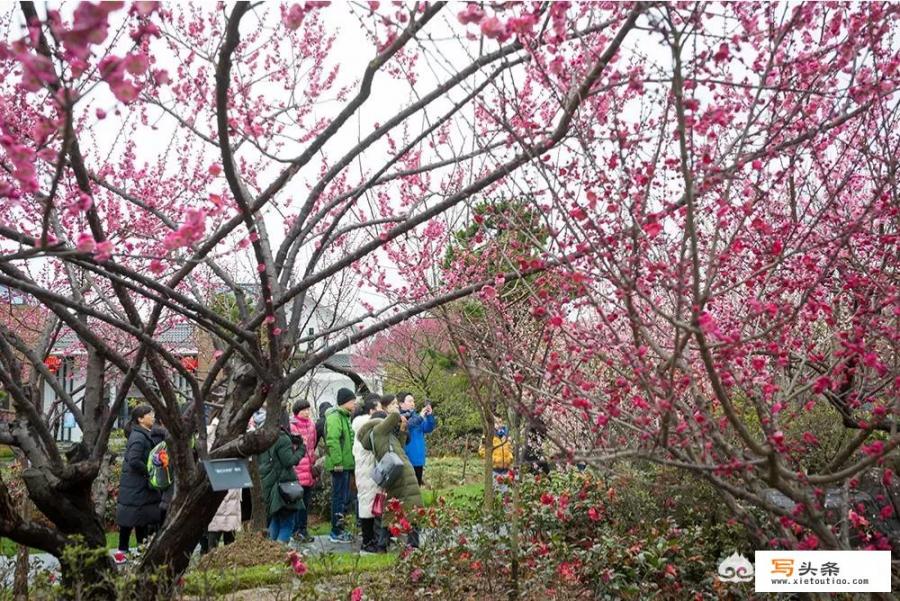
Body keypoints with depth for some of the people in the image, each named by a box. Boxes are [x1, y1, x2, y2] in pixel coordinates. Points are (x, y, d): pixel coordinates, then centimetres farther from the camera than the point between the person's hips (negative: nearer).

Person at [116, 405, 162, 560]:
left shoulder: (145, 435, 12)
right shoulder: (138, 438, -19)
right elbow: (134, 461, -26)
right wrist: (149, 471, -17)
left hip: (142, 486, 10)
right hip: (134, 487, -10)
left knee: (142, 519, 15)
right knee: (130, 518, -2)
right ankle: (122, 551, 6)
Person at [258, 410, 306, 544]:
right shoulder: (283, 439, -15)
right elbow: (289, 461, -16)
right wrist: (301, 449, -3)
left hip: (268, 485, 8)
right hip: (284, 485, -8)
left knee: (275, 520, 19)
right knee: (287, 523, -1)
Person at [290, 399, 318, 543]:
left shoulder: (311, 424, 13)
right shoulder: (292, 426, -7)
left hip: (309, 468, 6)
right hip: (297, 467, -6)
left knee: (307, 500, 10)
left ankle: (303, 529, 18)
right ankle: (296, 530, 4)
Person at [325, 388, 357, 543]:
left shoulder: (345, 417, 18)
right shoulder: (335, 417, -15)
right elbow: (332, 441, -23)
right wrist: (337, 462, -24)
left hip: (346, 464, 10)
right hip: (339, 465, -10)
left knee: (344, 498, 15)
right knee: (339, 498, -4)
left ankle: (339, 528, 23)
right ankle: (336, 533, 2)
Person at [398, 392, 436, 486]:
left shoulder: (415, 416, 10)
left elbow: (428, 429, 4)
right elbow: (406, 426, -28)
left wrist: (430, 416, -12)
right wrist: (420, 417, -29)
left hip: (418, 460, 7)